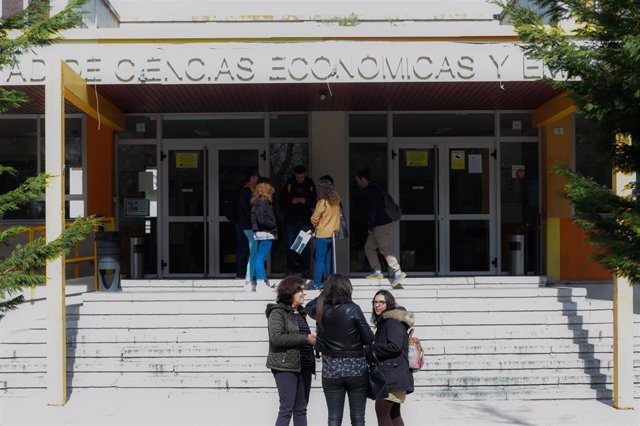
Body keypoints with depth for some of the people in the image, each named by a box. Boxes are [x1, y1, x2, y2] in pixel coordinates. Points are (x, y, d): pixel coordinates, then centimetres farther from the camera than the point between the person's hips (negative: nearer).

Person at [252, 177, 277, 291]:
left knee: (261, 258, 13)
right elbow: (262, 219, -22)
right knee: (260, 258, -8)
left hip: (262, 233, 10)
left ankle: (263, 282, 20)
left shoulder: (257, 201, 14)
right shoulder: (263, 201, -15)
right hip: (265, 234, -10)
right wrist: (274, 225, -9)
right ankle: (261, 283, -7)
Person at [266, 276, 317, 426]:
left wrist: (313, 339, 8)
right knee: (286, 409, -9)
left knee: (301, 409, 8)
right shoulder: (277, 312, -6)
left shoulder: (300, 313, 17)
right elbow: (276, 338, -20)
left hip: (304, 366, 8)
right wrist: (305, 338, -19)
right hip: (286, 367, -8)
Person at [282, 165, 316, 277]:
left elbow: (314, 202, 1)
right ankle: (290, 269, 9)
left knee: (306, 245, 2)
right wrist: (292, 201, -17)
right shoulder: (289, 184, -1)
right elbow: (283, 200, 1)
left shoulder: (310, 185, 0)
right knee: (291, 245, 4)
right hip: (291, 219, 0)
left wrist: (305, 201, -16)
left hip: (305, 219, 0)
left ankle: (305, 269, 9)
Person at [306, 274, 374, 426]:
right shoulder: (353, 309, -12)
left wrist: (325, 296, 16)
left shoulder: (321, 309, -2)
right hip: (356, 369, -3)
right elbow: (369, 339, -7)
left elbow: (309, 306, 23)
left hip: (331, 370, 3)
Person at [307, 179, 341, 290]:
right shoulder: (336, 201, 5)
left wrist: (315, 226, 10)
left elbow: (314, 219, -9)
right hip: (333, 233, 7)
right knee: (329, 259, 14)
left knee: (320, 260, -1)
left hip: (323, 234, -7)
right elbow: (337, 217, 11)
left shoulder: (323, 202, -15)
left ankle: (317, 283, 1)